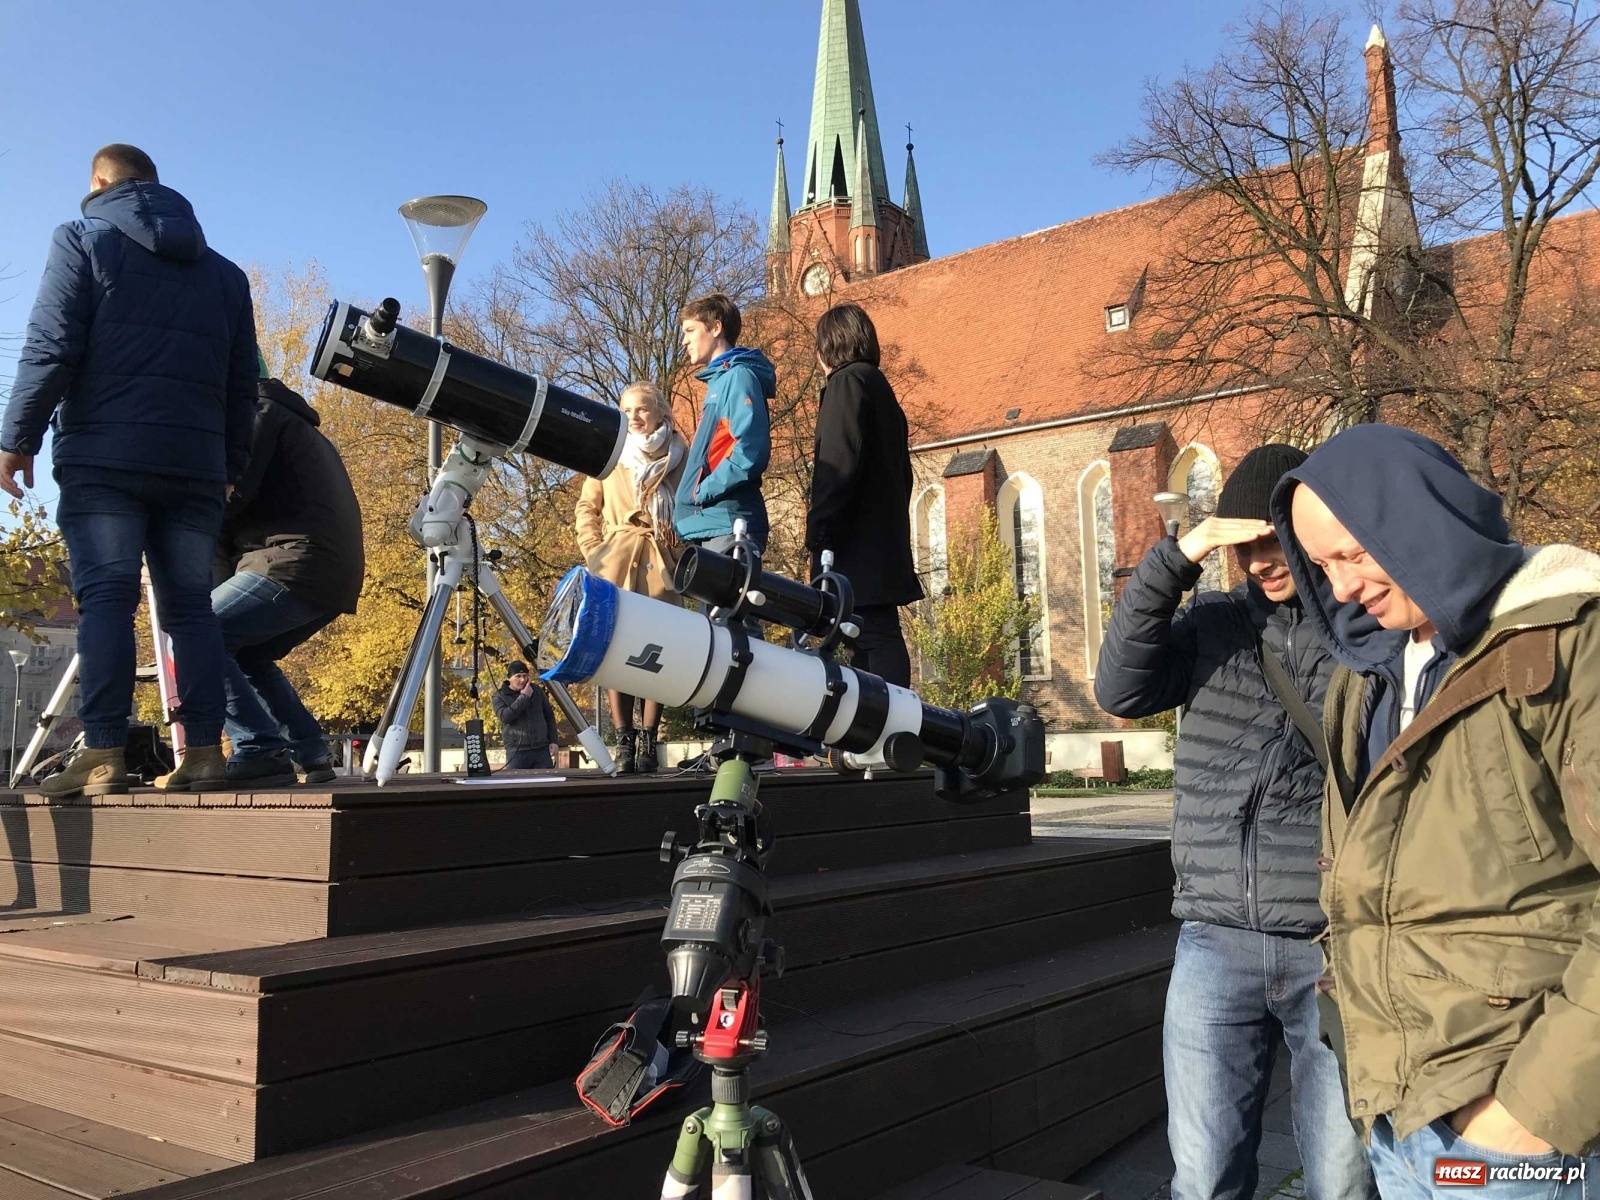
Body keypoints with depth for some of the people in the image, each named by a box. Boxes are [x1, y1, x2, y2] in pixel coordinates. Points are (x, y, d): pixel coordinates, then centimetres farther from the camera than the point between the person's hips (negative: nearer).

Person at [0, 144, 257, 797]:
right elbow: (242, 384, 17)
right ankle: (205, 752, -4)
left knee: (106, 597, -7)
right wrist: (229, 466, 19)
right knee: (191, 605, 3)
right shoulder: (225, 272, 21)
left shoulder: (83, 239, 8)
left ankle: (103, 755, -13)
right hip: (196, 464, 4)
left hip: (105, 455, -3)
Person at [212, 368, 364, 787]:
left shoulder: (259, 412, 4)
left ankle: (259, 753, -17)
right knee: (247, 654, 23)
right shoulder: (299, 426, 32)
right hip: (336, 575, 9)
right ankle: (312, 755, 15)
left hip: (297, 563, -9)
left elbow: (231, 495, -7)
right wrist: (234, 552, 21)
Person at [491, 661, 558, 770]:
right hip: (517, 752, -3)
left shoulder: (536, 690, 10)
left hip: (542, 750, 3)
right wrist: (523, 697, -16)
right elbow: (505, 717, -18)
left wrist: (553, 741, 7)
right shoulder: (499, 696, 1)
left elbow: (549, 716, 15)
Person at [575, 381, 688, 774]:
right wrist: (593, 551, 1)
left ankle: (648, 741, 3)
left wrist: (684, 554, -4)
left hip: (661, 564, 0)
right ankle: (623, 740, 0)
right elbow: (587, 507, 13)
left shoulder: (680, 456, 8)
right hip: (616, 562, 1)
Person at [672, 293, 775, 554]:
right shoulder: (718, 382, 22)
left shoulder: (739, 376, -6)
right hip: (704, 525, 10)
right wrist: (684, 501, 12)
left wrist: (703, 491, -13)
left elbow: (751, 452, -19)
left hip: (728, 526, -10)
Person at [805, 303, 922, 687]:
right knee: (878, 634, 6)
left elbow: (839, 465, -17)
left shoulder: (848, 382, -5)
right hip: (884, 538, 9)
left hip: (858, 543, -9)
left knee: (875, 635, -13)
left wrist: (817, 531, -15)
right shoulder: (881, 388, 24)